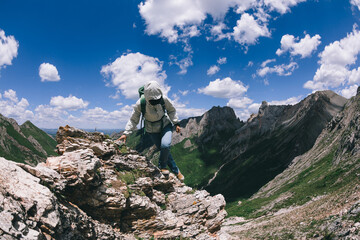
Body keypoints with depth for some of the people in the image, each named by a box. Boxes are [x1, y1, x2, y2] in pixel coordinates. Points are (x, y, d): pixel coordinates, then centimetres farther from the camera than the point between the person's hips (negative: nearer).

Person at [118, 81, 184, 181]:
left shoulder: (164, 99, -21)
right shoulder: (140, 104, -24)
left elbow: (171, 110, -1)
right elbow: (133, 120, -12)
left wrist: (176, 124, -5)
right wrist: (126, 133, -18)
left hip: (165, 125, 0)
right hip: (152, 130, 0)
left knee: (165, 145, -24)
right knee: (164, 150, -1)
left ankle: (162, 166, 3)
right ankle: (176, 171, 19)